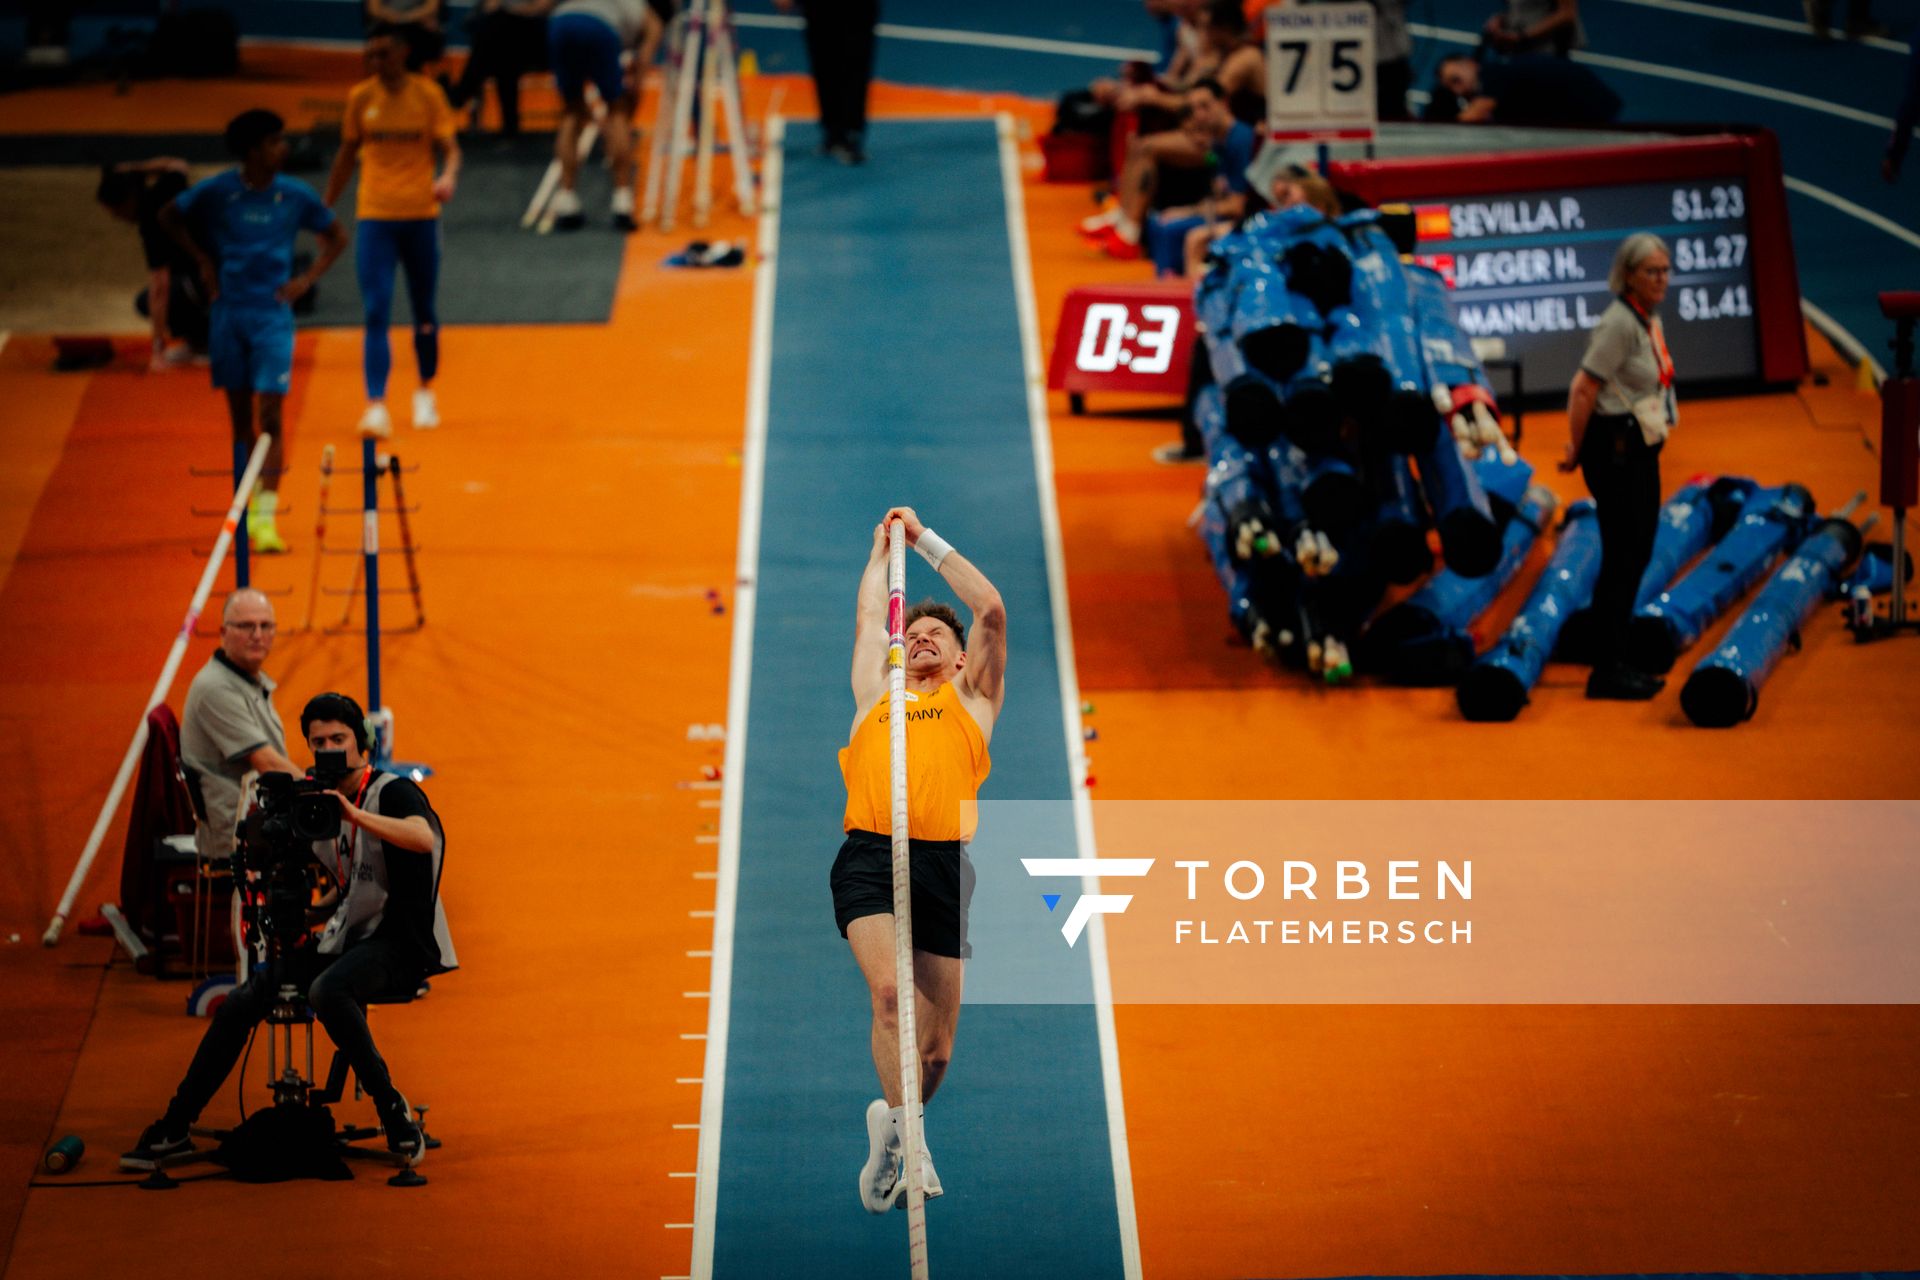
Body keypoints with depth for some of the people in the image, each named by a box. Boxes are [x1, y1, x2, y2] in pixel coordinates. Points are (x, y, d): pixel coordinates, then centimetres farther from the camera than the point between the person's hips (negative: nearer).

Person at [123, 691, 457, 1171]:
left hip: (401, 943, -7)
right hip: (347, 937, 7)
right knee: (243, 1000, -7)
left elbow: (424, 838, -32)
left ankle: (391, 1108, -23)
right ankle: (174, 1128, 1)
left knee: (327, 990, -37)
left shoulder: (393, 792, -9)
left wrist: (355, 815, -39)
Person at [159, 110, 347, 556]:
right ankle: (249, 505, 22)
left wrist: (306, 280, 0)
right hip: (228, 313, 1)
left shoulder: (296, 196, -2)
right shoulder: (217, 192, -5)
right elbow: (169, 218, 11)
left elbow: (336, 238, 12)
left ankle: (266, 519, -14)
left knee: (270, 417, -10)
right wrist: (202, 261, 4)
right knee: (240, 416, 9)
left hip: (273, 315, -1)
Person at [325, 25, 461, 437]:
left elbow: (449, 148, -1)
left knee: (424, 314, 12)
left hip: (420, 215, 0)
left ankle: (425, 393, 33)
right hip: (374, 216, 0)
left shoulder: (428, 95, -1)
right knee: (376, 315, -11)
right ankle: (376, 407, -17)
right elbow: (347, 154, 15)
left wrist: (449, 176, -24)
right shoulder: (360, 98, 4)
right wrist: (326, 207, 17)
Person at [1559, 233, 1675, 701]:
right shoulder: (1619, 323, -18)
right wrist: (1576, 448, -12)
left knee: (1636, 555, 13)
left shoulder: (1649, 321, 11)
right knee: (1623, 557, -8)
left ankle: (1617, 663, 20)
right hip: (1615, 448, -10)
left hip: (1640, 451, 10)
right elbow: (1584, 389, -20)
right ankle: (1607, 671, -3)